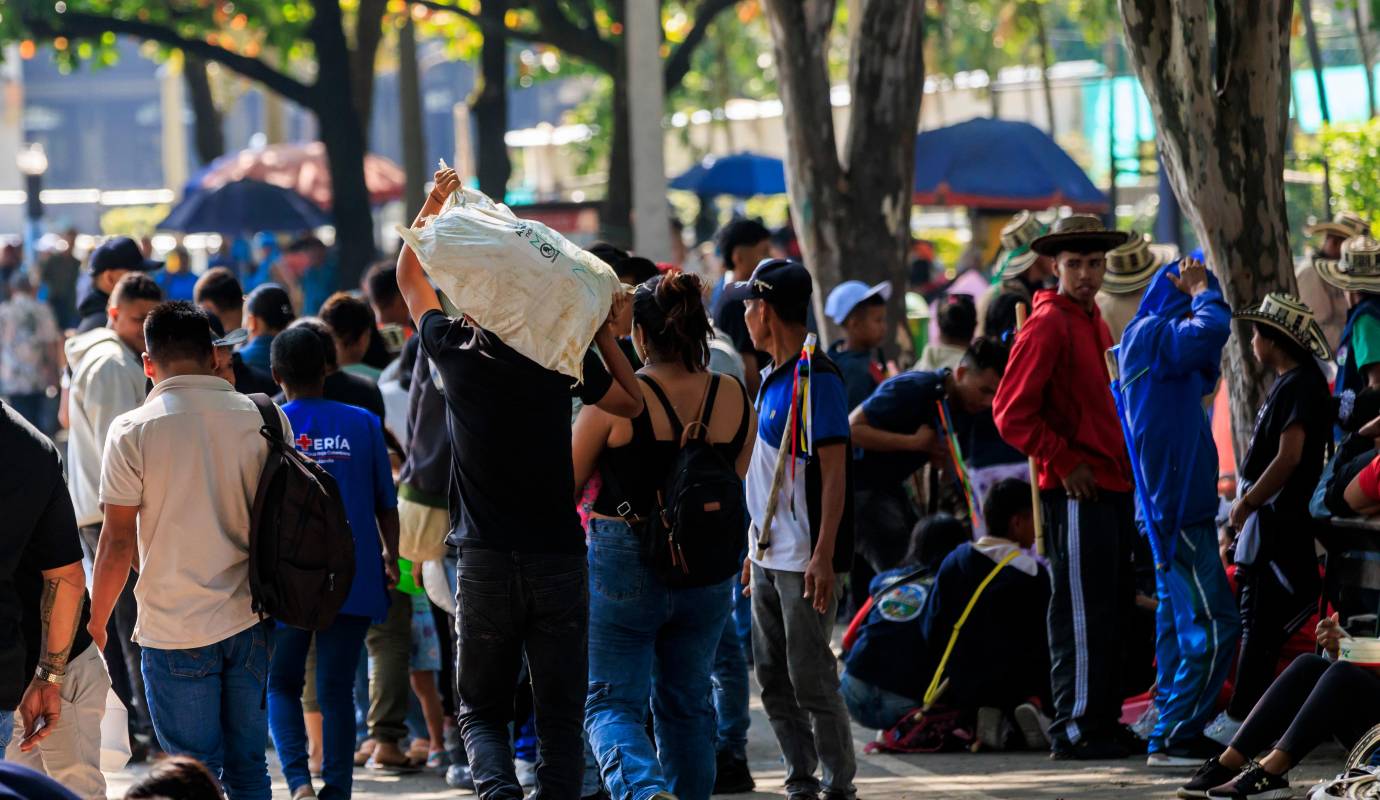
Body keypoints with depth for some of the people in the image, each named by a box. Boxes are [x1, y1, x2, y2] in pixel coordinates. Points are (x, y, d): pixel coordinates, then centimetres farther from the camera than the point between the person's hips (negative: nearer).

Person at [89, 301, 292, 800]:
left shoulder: (132, 431, -7)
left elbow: (118, 542, -7)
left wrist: (95, 623, 5)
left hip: (175, 629, -3)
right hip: (250, 624, 3)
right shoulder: (264, 419, 2)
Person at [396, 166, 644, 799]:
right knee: (560, 715, 6)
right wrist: (604, 334, 15)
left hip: (485, 562, 0)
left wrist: (433, 205, 21)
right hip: (559, 558, 0)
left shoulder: (455, 352, -3)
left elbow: (409, 280, 16)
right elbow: (632, 403, 14)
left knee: (481, 710, 9)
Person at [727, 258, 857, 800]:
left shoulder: (816, 379, -13)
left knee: (811, 677, -7)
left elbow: (833, 473, -17)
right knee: (773, 678, 10)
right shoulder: (771, 379, 15)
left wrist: (824, 555, -21)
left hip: (804, 560, -9)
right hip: (770, 553, 9)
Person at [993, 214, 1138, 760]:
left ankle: (1104, 722, 21)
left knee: (1114, 609, 13)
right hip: (1076, 491, -9)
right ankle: (1076, 730, -3)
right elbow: (1011, 412, -17)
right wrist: (1064, 463, -16)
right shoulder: (1048, 324, -11)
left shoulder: (1093, 321, 18)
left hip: (1112, 485, 9)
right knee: (1082, 612, -7)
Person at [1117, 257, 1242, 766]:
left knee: (1178, 620, 12)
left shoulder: (1152, 337, 18)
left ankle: (1175, 735, 15)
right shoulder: (1150, 334, -12)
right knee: (1214, 625, -12)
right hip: (1178, 508, -11)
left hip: (1172, 508, 11)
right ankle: (1173, 738, -12)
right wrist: (1200, 291, -8)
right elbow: (1211, 329, -27)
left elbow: (1206, 375, 28)